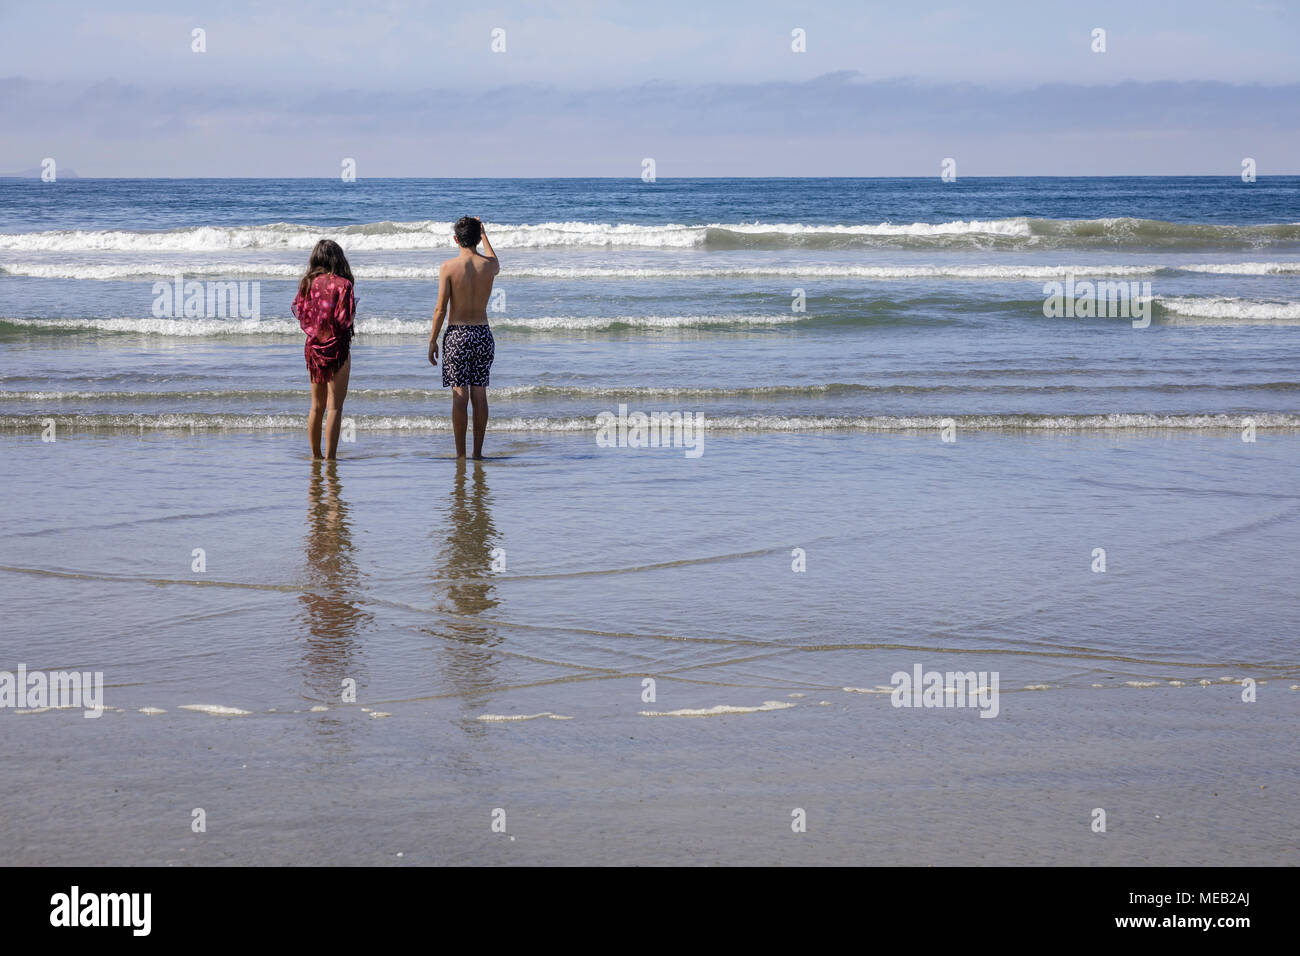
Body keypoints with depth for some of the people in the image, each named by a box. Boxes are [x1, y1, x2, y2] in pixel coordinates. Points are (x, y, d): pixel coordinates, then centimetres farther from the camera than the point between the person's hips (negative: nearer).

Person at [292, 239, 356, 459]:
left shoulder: (308, 283, 3)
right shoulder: (342, 284, -11)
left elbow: (300, 313, 6)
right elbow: (345, 319, -16)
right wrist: (353, 305, 4)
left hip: (313, 347, 5)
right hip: (336, 347, -5)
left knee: (316, 406, 16)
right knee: (334, 406, -3)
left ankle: (315, 455, 23)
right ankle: (330, 458, -6)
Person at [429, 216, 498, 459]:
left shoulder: (448, 267, -10)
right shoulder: (489, 265, -1)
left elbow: (440, 308, -9)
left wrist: (432, 341, -1)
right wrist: (484, 234, 36)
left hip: (457, 334, -3)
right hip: (482, 334, 3)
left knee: (460, 395, -1)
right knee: (479, 395, 7)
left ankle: (461, 453, -1)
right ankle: (478, 452, 9)